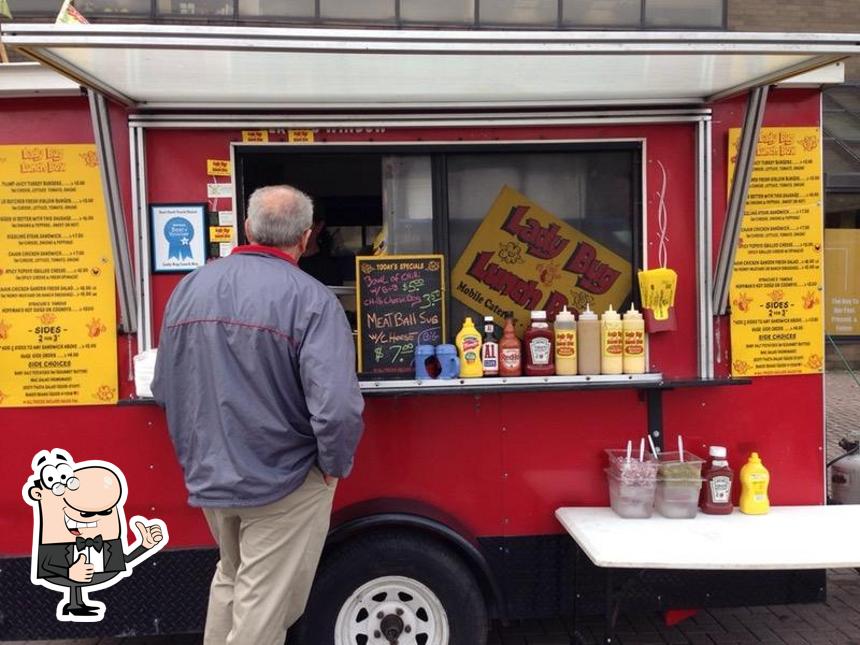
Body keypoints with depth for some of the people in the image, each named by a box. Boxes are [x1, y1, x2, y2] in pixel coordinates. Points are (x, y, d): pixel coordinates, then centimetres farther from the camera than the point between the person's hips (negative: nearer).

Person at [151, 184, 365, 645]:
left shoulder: (189, 287, -1)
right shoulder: (310, 299, -19)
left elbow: (164, 390, 6)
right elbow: (338, 409, -28)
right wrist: (334, 465, -10)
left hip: (209, 477, 6)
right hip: (282, 481, -5)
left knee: (231, 578, 28)